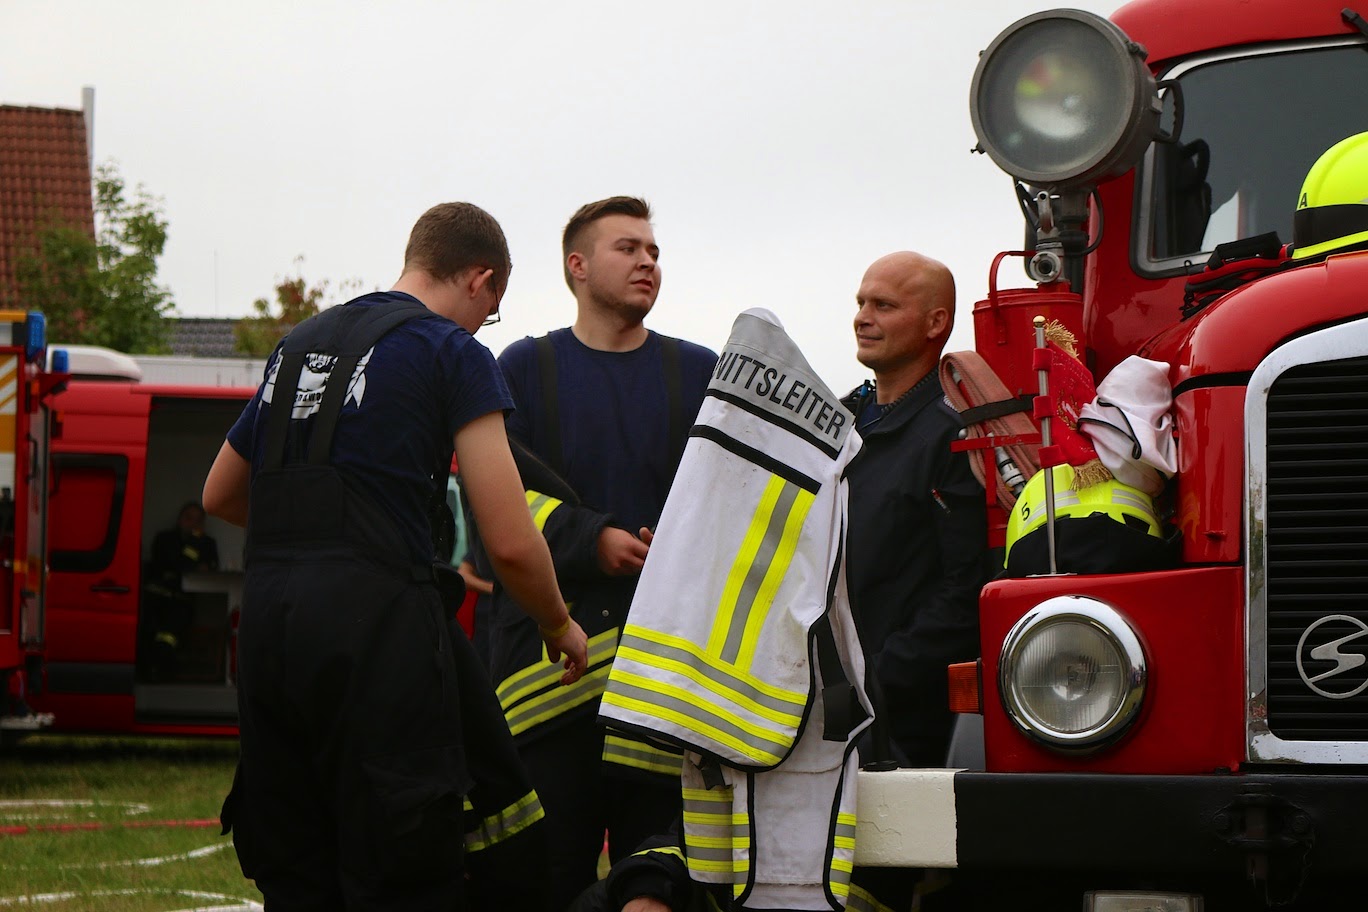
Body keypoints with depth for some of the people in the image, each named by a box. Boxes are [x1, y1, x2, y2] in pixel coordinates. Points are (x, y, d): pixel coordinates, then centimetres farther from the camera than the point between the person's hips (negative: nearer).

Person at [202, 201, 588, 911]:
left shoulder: (300, 344, 21)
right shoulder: (452, 353, 0)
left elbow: (220, 495, 33)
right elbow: (510, 543, -6)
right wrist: (559, 626, 12)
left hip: (266, 622, 7)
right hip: (375, 629, -7)